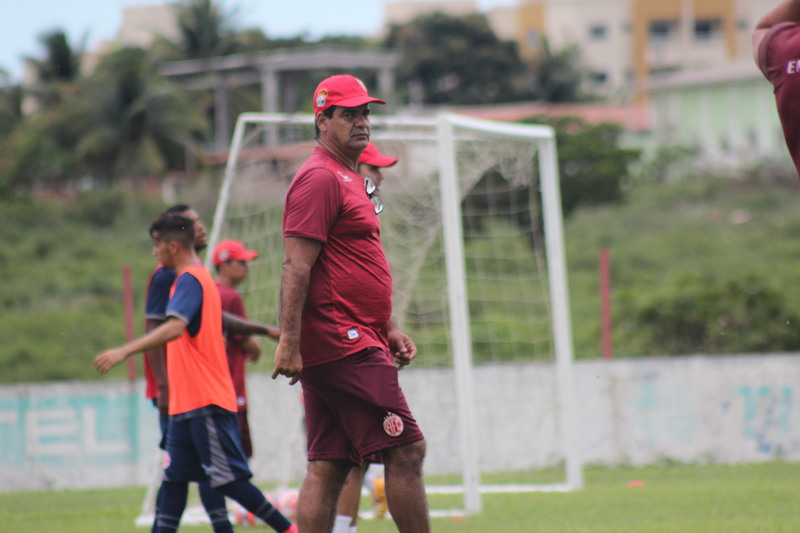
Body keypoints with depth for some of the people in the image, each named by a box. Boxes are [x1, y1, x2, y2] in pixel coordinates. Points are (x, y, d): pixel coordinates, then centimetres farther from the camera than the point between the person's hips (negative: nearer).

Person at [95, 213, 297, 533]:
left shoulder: (189, 280, -13)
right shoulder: (201, 279, 19)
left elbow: (174, 328, -30)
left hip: (206, 403, -10)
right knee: (174, 477, 5)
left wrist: (124, 351, -37)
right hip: (187, 403, 10)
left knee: (229, 480, -7)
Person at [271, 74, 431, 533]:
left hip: (354, 341, 10)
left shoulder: (350, 180, 22)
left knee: (328, 467, 6)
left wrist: (388, 329, 24)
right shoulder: (320, 178, -10)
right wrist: (289, 342, -23)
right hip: (343, 344, -10)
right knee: (406, 449, -10)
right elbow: (296, 266, -17)